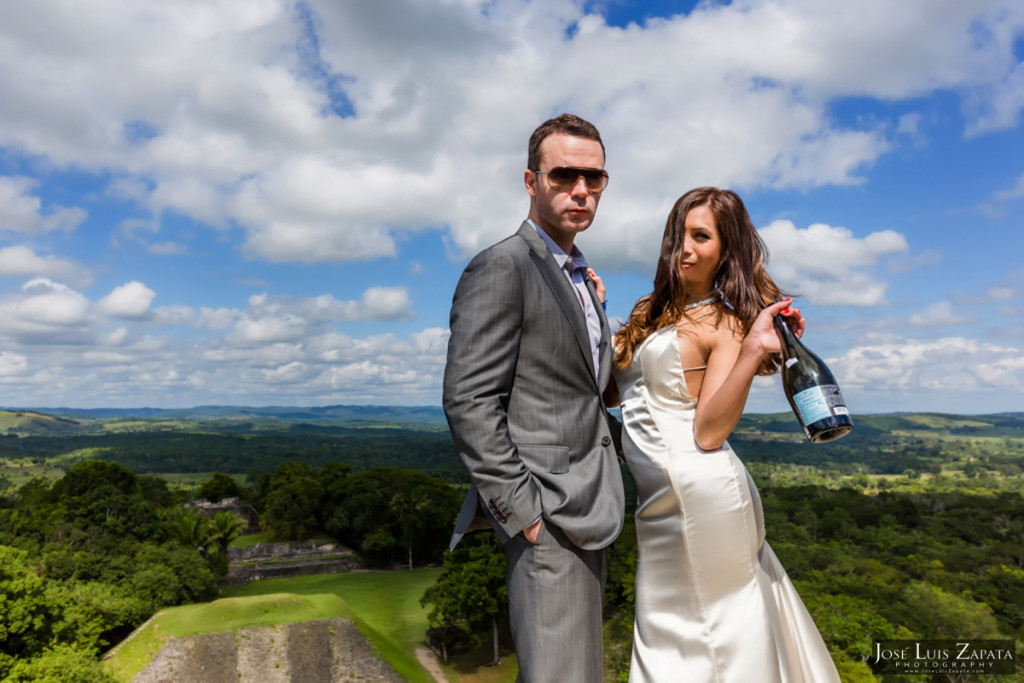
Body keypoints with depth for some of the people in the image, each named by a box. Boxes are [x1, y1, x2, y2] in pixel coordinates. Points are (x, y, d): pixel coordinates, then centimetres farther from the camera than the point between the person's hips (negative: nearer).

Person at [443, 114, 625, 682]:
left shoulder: (581, 279, 17)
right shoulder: (500, 268, -12)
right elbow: (468, 402, -19)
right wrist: (524, 511, -19)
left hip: (585, 509, 9)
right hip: (548, 518, -9)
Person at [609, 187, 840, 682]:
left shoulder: (726, 324, -7)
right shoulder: (653, 311, 11)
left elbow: (709, 432, -17)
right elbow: (611, 391, 9)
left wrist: (753, 352, -26)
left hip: (700, 492, -7)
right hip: (660, 498, 7)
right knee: (663, 638, 20)